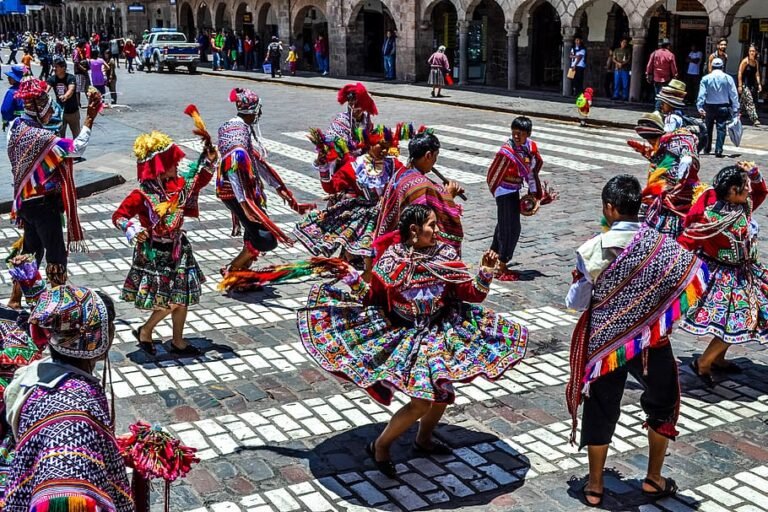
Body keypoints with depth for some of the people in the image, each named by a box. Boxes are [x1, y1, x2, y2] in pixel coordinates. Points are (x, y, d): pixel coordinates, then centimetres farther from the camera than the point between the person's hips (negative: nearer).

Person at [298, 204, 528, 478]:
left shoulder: (445, 257, -4)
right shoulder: (391, 260, -11)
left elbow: (472, 293, -4)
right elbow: (372, 297, -3)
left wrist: (485, 272, -19)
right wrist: (352, 277, -13)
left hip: (440, 333, 5)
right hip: (404, 335, -5)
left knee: (442, 393, 14)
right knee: (422, 402, -13)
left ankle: (423, 440, 44)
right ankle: (380, 446, 9)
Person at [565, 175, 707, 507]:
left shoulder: (593, 250, -16)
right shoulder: (660, 244, -14)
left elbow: (576, 303, -10)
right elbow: (696, 280, -11)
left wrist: (578, 282, 10)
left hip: (604, 343, 0)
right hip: (651, 342, 1)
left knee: (601, 412, 15)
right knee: (662, 407, 23)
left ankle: (594, 487, 25)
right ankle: (654, 480, 32)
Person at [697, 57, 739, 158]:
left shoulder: (705, 79, -3)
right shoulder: (728, 78, -2)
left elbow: (702, 94, -9)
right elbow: (734, 95, -2)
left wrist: (700, 107, -10)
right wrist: (736, 109, 0)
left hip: (709, 107, 1)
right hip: (723, 107, -1)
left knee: (708, 128, 16)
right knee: (721, 129, 0)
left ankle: (707, 148, 25)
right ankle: (718, 150, -8)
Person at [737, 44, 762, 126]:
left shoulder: (756, 62, 9)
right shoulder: (745, 61, -9)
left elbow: (757, 74, 14)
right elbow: (740, 73, -10)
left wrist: (759, 84, 5)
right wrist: (740, 85, -13)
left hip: (752, 85, 7)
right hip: (745, 84, -7)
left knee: (743, 103, 12)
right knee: (750, 101, -14)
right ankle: (755, 119, -19)